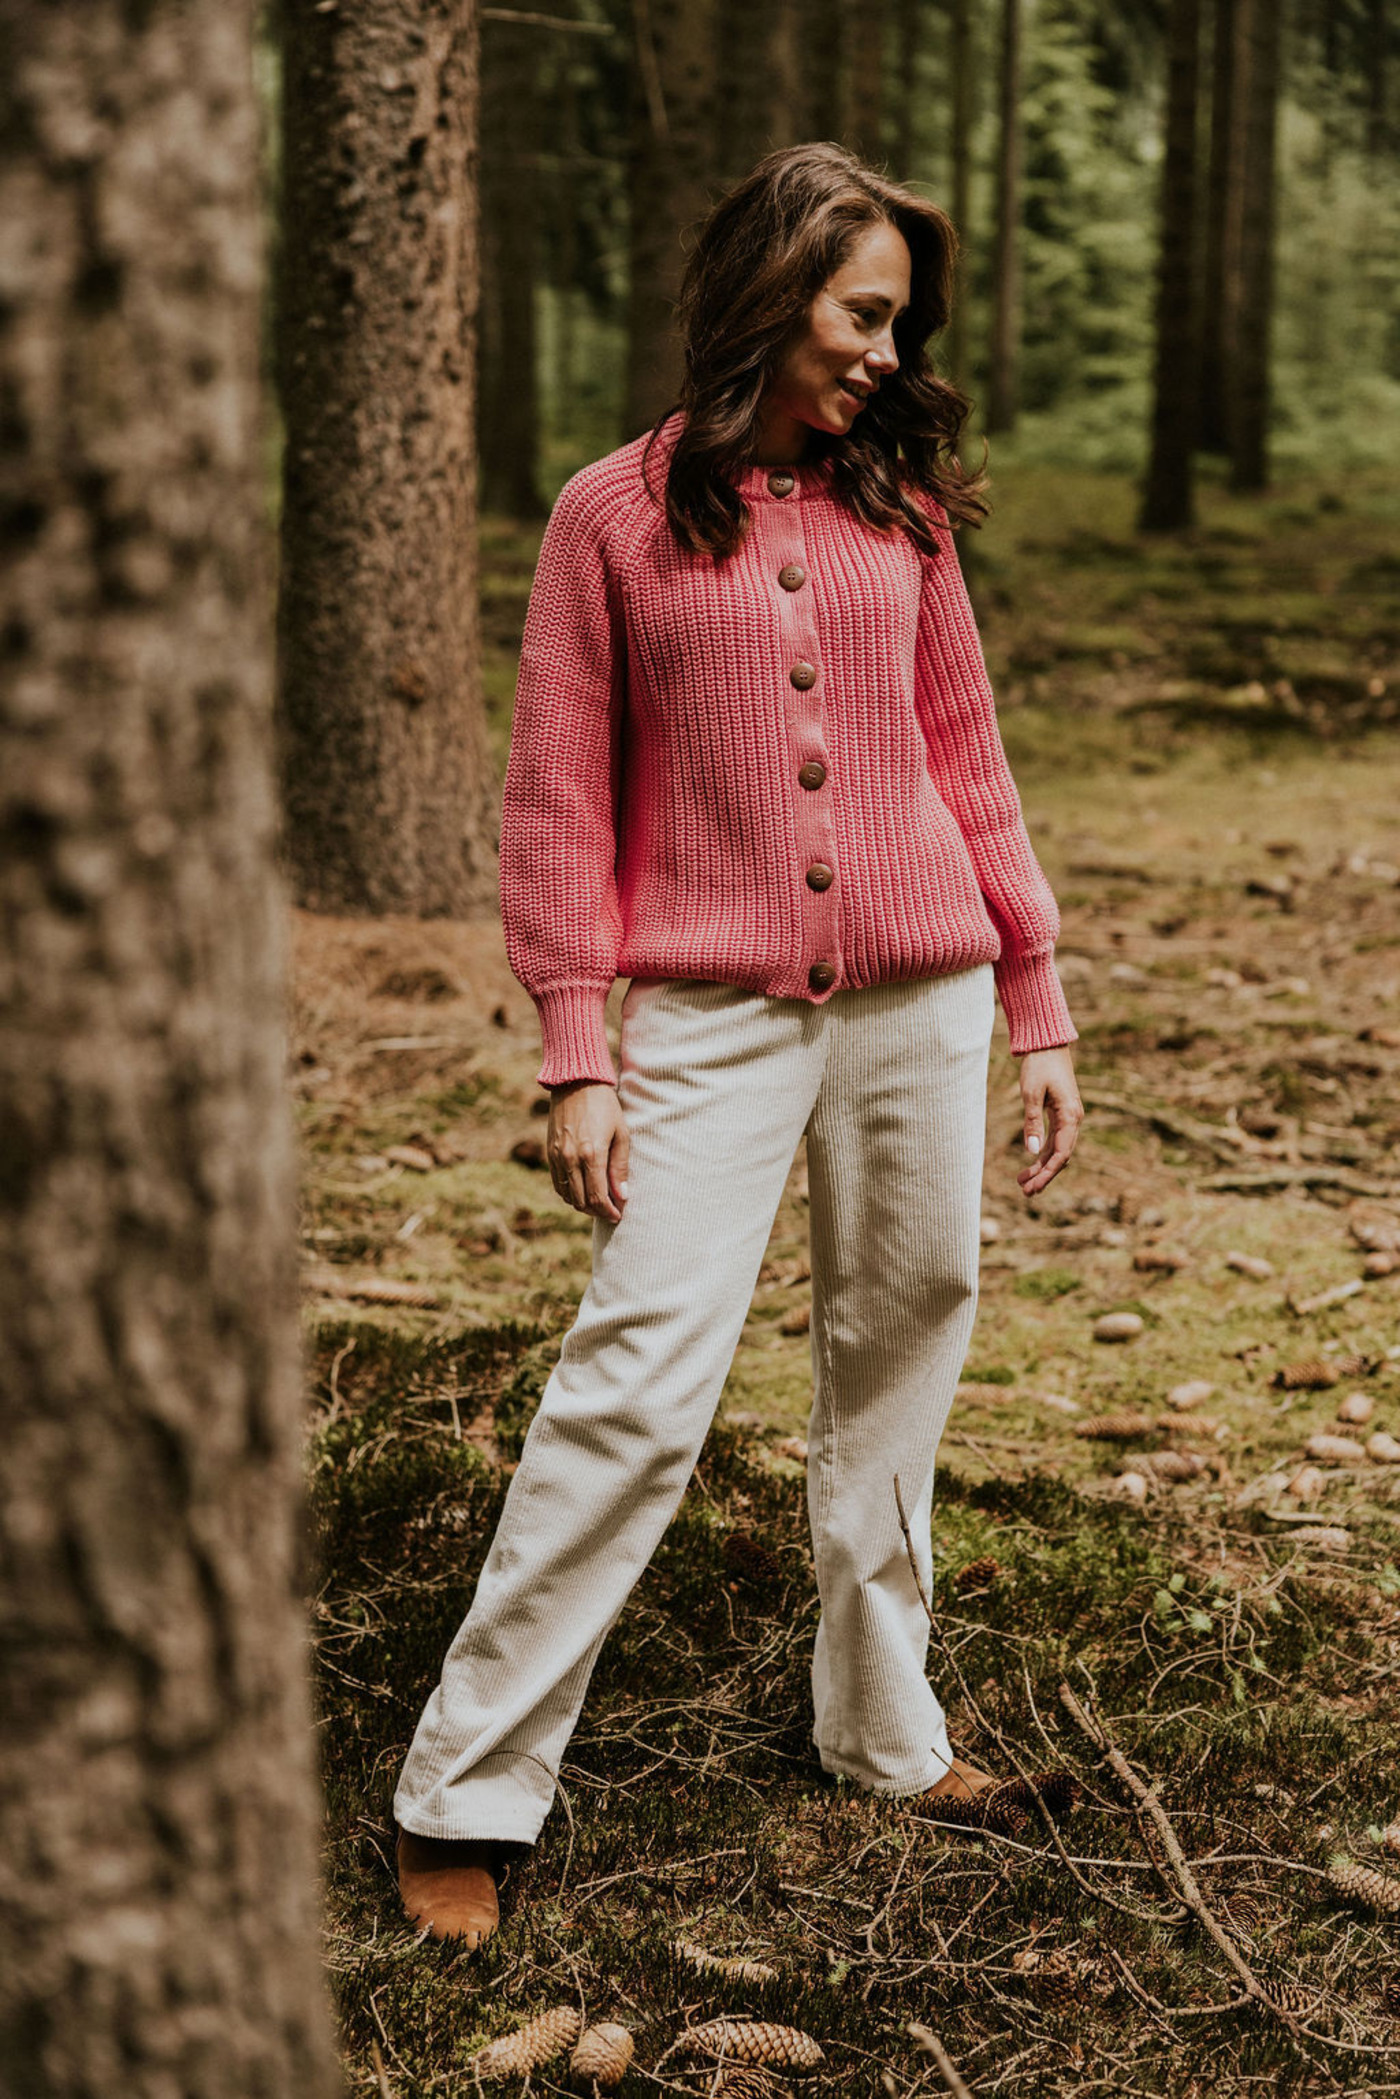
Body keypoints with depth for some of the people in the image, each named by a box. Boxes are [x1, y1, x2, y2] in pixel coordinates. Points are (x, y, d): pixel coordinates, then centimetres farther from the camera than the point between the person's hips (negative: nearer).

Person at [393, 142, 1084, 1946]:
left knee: (900, 1355, 11)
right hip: (713, 1013, -4)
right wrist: (575, 1058, -6)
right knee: (637, 1380, -10)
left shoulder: (900, 506, 10)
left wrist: (1038, 1012, 12)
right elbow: (560, 802, 0)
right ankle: (466, 1791, -1)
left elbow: (966, 763, 14)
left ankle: (880, 1726, 29)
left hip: (919, 1000, 4)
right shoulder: (613, 517, 1)